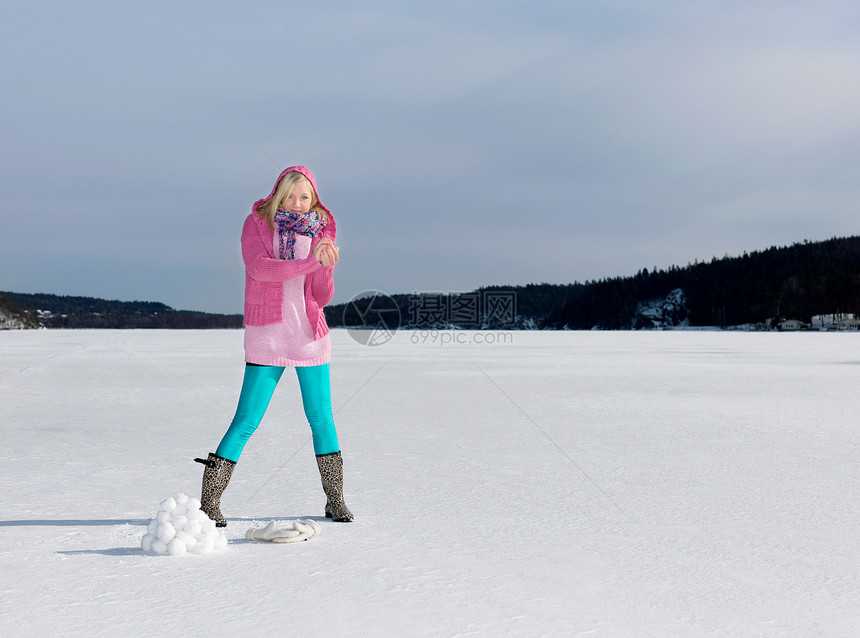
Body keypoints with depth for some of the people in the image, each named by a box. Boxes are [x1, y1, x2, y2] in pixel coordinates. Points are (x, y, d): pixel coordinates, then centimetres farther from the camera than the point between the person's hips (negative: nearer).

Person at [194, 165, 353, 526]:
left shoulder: (320, 231, 7)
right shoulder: (257, 223, -1)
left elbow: (322, 297, 3)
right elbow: (258, 267, -21)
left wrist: (327, 265, -16)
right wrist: (311, 262, -28)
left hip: (310, 335, 3)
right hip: (267, 335, -3)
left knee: (322, 419, 8)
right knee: (246, 421, -6)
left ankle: (335, 500, 21)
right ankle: (209, 502, 3)